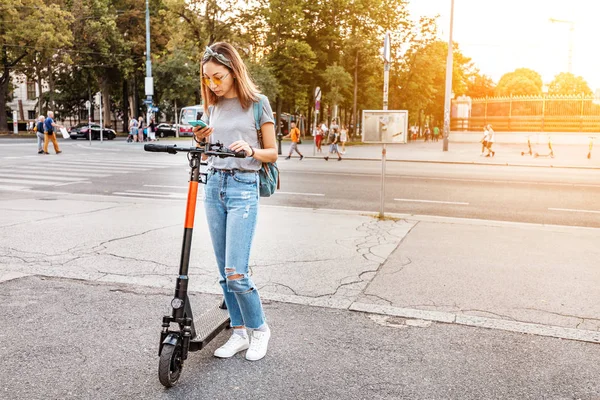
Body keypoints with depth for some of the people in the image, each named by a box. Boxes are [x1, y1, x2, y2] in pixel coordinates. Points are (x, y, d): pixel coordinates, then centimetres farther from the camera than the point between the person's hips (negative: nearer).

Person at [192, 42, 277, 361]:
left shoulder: (257, 103, -3)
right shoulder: (212, 106, 12)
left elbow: (272, 153, -1)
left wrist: (251, 150, -21)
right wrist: (200, 140, -3)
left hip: (243, 188, -6)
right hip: (214, 185, 6)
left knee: (235, 273, -10)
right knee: (224, 272, 9)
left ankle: (259, 329, 13)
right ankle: (239, 333, 22)